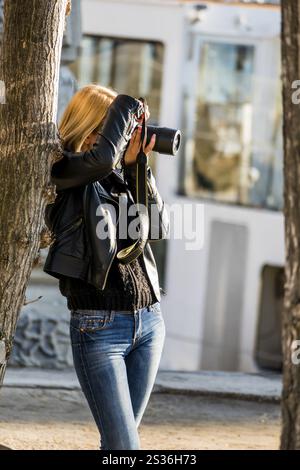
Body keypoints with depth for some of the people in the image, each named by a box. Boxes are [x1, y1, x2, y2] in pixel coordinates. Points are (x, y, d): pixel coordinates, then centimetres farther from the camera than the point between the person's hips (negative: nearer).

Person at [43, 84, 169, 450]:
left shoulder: (119, 176, 13)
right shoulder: (64, 175, -6)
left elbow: (158, 228, 5)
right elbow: (103, 156, -26)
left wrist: (134, 165, -2)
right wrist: (130, 107, -10)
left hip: (149, 320, 6)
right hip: (98, 325, -6)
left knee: (118, 439, 10)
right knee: (124, 445, -11)